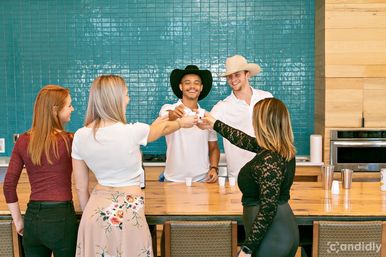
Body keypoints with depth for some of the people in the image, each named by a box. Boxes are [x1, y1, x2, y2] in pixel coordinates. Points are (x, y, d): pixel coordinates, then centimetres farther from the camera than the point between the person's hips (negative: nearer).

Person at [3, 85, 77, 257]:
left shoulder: (23, 141, 2)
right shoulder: (69, 141, -11)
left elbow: (9, 185, 4)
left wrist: (18, 221, 10)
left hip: (32, 217, 5)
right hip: (60, 217, -5)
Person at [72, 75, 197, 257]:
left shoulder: (80, 136, -5)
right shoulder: (132, 132, -17)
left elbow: (81, 187, 4)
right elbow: (162, 128, 6)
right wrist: (182, 122, 27)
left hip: (96, 210, 4)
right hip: (127, 213, -4)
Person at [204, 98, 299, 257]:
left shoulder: (269, 160, -25)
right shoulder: (283, 150, 4)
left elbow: (268, 210, -26)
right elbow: (246, 141, 19)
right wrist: (216, 124, 31)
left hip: (271, 238, -9)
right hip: (285, 231, 9)